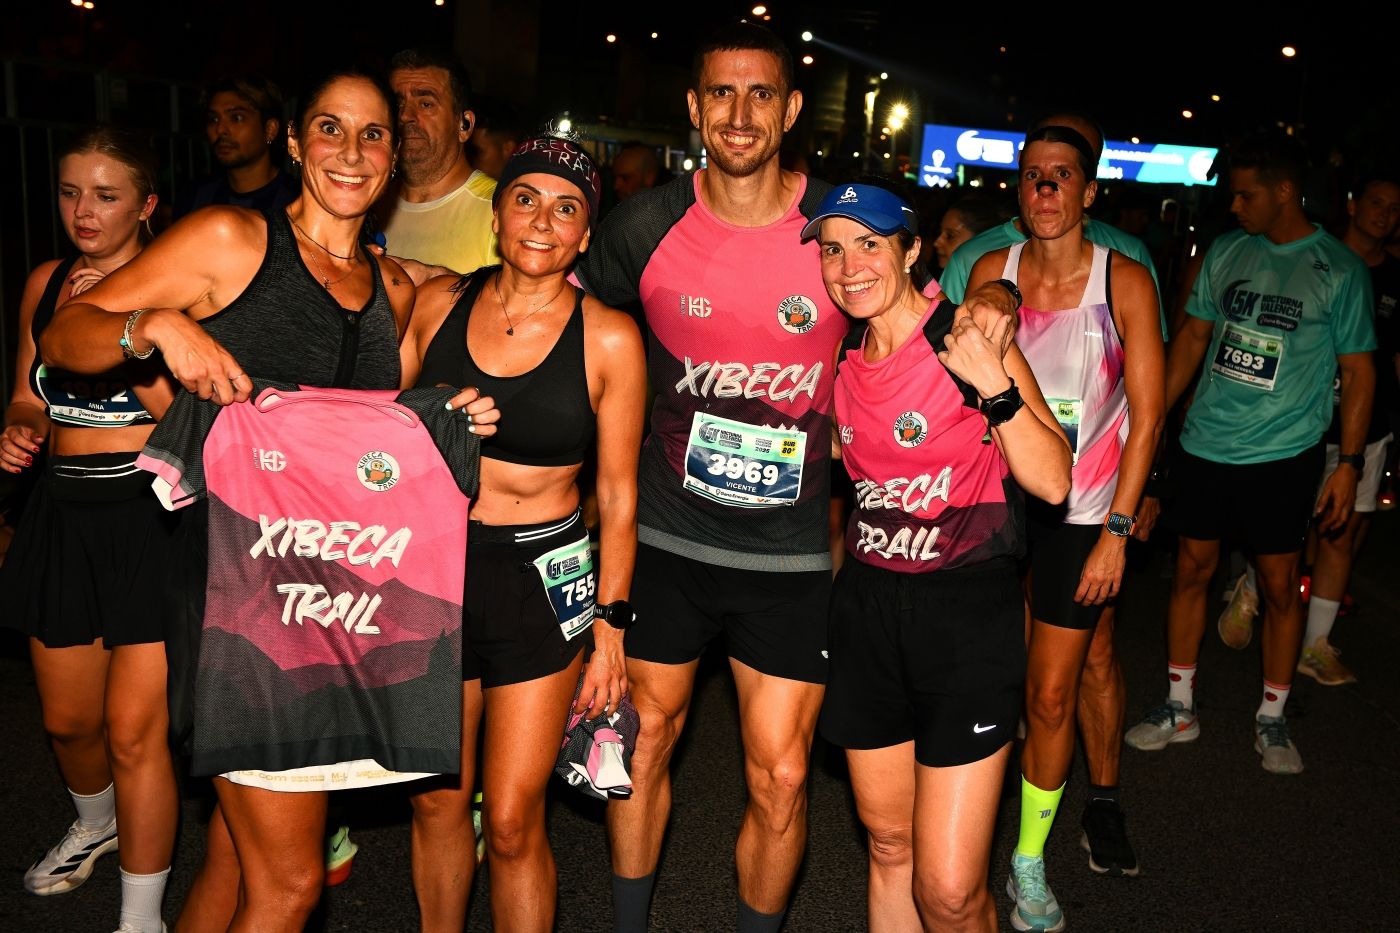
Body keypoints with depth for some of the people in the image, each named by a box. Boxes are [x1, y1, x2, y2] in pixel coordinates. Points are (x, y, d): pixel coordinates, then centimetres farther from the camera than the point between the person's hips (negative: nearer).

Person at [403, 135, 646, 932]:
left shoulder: (609, 338, -8)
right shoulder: (437, 302, 0)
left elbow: (618, 494, -3)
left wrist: (611, 627, -5)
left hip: (541, 575, -3)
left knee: (512, 823, 1)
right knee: (437, 800, 17)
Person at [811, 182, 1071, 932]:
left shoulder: (967, 337, -10)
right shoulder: (843, 355, 6)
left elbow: (1052, 482, -16)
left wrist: (993, 385, -24)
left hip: (966, 612, -5)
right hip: (866, 607, 5)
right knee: (888, 849, 16)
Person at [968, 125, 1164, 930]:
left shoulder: (1125, 280, -7)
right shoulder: (991, 272, 0)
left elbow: (1147, 412, -6)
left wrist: (1117, 529, -11)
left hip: (1085, 508, -2)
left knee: (1051, 692, 1)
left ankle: (1029, 863, 20)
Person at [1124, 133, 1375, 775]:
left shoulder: (1338, 270, -5)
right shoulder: (1225, 252, 5)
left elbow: (1358, 370, -1)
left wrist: (1349, 463, -6)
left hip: (1282, 456, -3)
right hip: (1204, 444, 3)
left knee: (1280, 584, 5)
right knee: (1192, 570, 8)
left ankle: (1272, 720, 23)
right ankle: (1179, 709, 22)